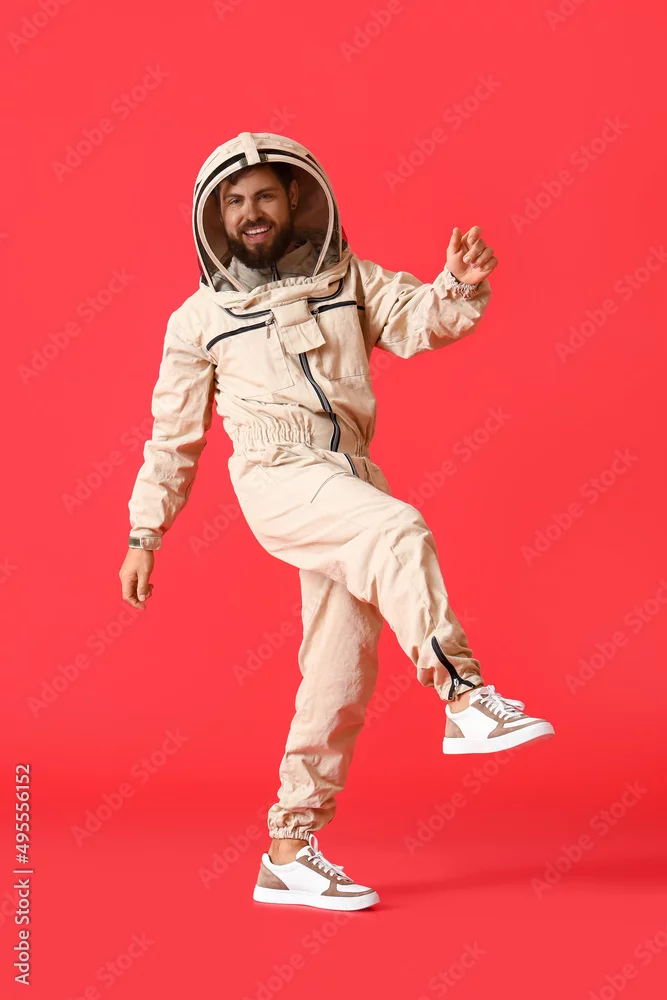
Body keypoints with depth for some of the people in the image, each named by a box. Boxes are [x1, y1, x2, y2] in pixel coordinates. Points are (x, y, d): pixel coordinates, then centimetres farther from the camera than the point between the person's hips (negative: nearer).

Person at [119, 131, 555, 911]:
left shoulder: (346, 277, 15)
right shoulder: (200, 316, 10)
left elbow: (419, 321, -2)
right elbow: (173, 436, 13)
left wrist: (460, 287, -24)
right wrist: (144, 536, 11)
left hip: (349, 482, 4)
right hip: (276, 476, -3)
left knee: (341, 672, 3)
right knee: (400, 532, -32)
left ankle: (290, 855, 12)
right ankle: (466, 701, -31)